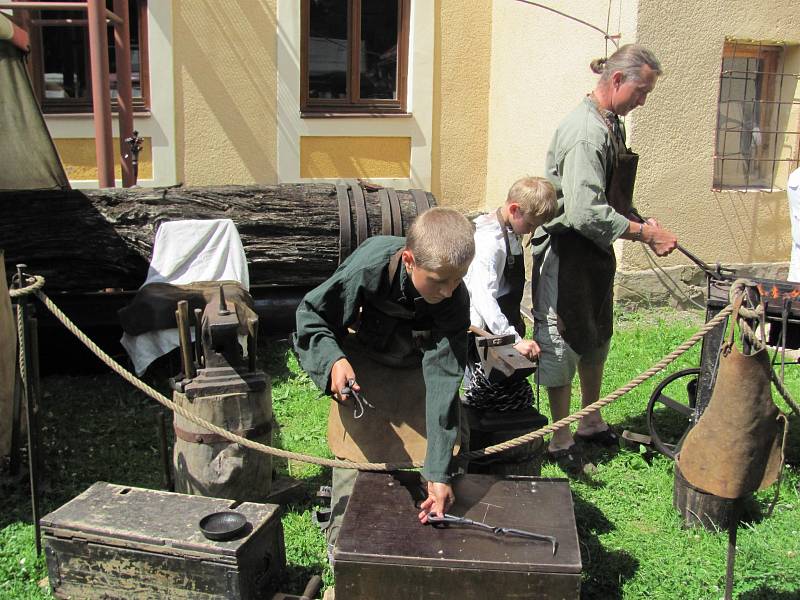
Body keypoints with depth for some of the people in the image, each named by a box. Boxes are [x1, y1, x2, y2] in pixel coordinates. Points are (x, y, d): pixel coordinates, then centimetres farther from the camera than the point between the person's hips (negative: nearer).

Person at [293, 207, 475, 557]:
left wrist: (439, 473, -37)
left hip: (419, 370, 1)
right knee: (354, 464, 0)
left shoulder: (454, 299, -31)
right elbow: (311, 316, -17)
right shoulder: (368, 267, -35)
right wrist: (333, 359, -36)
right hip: (363, 370, -1)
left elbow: (443, 380, -33)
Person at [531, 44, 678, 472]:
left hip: (595, 250, 10)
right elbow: (586, 212, -30)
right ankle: (561, 440, 16)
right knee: (564, 343, 2)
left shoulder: (610, 125, 10)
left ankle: (591, 423, 39)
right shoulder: (586, 131, -22)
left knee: (597, 338, 21)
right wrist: (646, 234, -23)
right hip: (567, 253, -10)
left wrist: (642, 223, 6)